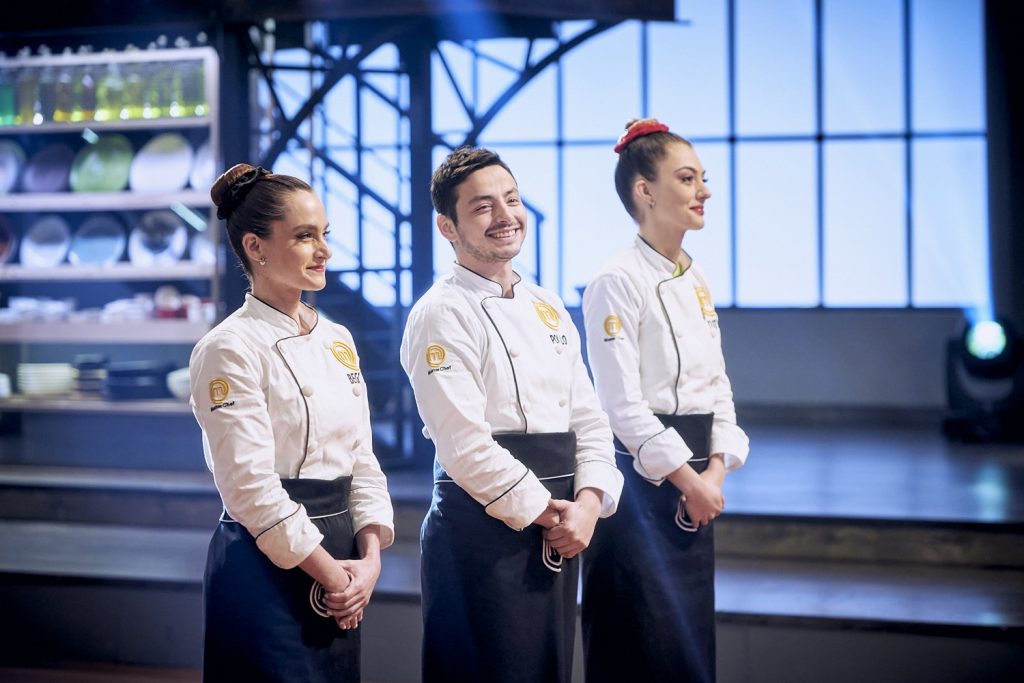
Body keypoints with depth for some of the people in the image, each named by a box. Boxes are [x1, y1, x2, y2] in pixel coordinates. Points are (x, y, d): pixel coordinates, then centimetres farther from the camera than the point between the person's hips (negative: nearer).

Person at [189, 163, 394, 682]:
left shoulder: (338, 341, 11)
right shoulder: (230, 350, -11)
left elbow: (363, 458, 10)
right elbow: (251, 484, -16)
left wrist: (369, 559, -3)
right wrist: (328, 572, -13)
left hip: (340, 563, 7)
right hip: (267, 563, -7)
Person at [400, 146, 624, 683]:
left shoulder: (547, 309, 14)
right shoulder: (441, 315, -9)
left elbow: (588, 418, 12)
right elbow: (465, 443, -17)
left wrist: (588, 505, -5)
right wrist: (545, 513, -12)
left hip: (559, 529, 7)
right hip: (481, 531, -7)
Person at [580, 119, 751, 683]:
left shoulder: (695, 282, 12)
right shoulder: (617, 283, -12)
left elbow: (717, 385, 12)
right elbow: (623, 405, -17)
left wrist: (715, 470, -2)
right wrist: (687, 479, -14)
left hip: (695, 486, 8)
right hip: (641, 480, -8)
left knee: (690, 634, 13)